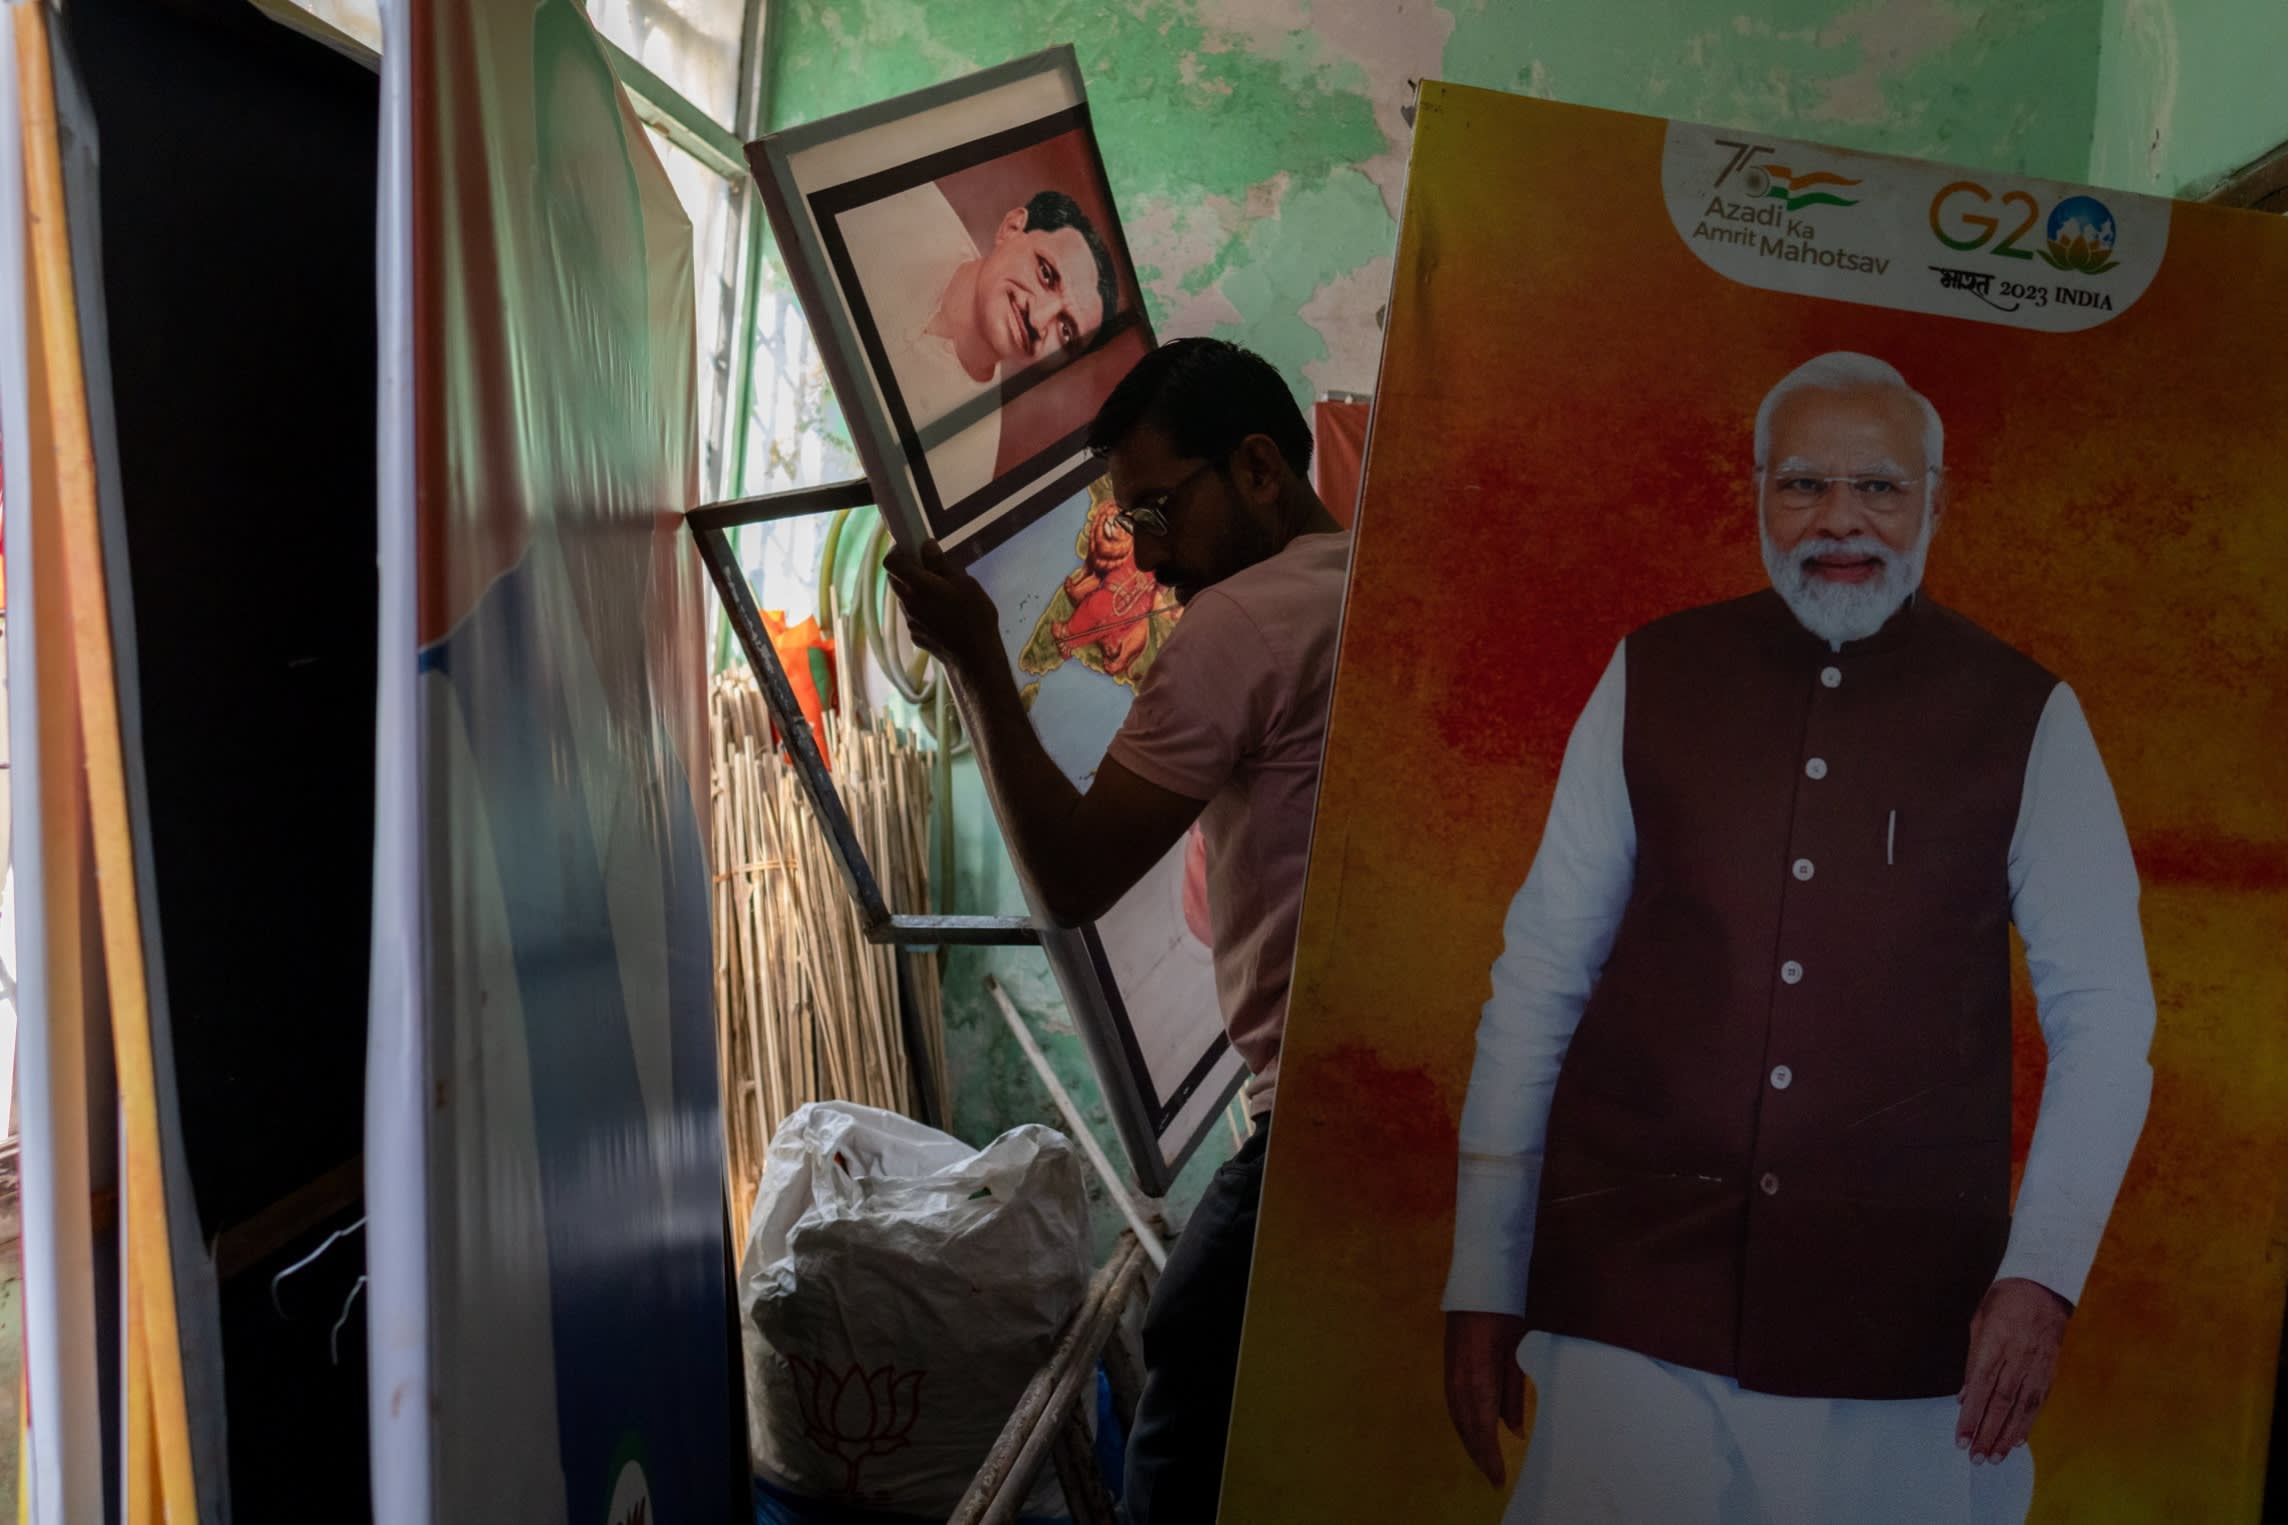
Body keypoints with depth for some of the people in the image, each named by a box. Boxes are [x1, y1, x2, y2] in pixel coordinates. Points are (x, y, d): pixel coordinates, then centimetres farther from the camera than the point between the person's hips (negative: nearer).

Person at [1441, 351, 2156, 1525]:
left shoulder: (2026, 719, 1)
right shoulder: (1651, 680, 2)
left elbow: (2103, 1015, 5)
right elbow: (1539, 975, 3)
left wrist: (2042, 1275, -6)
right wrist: (1482, 1283, 3)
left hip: (1902, 1336, 0)